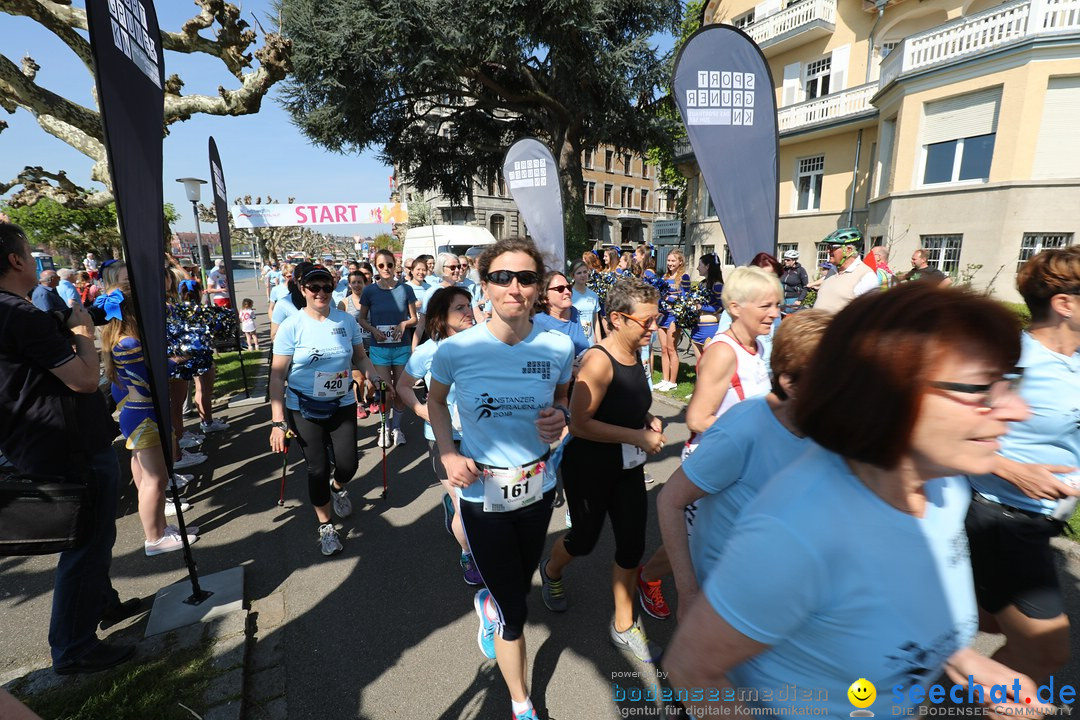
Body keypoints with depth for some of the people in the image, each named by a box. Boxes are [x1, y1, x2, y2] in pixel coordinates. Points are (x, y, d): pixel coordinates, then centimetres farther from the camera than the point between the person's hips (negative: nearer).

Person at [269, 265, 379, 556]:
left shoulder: (346, 321, -2)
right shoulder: (291, 326, -10)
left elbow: (360, 357, 9)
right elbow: (277, 375, -9)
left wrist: (371, 373, -14)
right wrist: (278, 420, -14)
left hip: (342, 405, 2)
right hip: (304, 410, -2)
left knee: (347, 465, 1)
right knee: (318, 469, 3)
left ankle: (338, 487, 41)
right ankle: (325, 526, 28)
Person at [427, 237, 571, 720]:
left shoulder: (558, 346, -13)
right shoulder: (456, 349, -17)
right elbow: (435, 401, 3)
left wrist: (560, 417, -17)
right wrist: (448, 453, -12)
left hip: (538, 486, 3)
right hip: (481, 492, -3)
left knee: (519, 585, 27)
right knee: (515, 611, 8)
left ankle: (487, 605, 65)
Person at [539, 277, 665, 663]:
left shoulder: (634, 353, 1)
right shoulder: (599, 360, -25)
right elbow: (580, 423, -26)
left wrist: (648, 420, -1)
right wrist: (637, 436, -25)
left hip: (628, 467, 7)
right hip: (589, 467, -7)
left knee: (632, 544, 10)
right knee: (585, 539, 15)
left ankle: (624, 626, 32)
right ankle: (551, 572, 51)